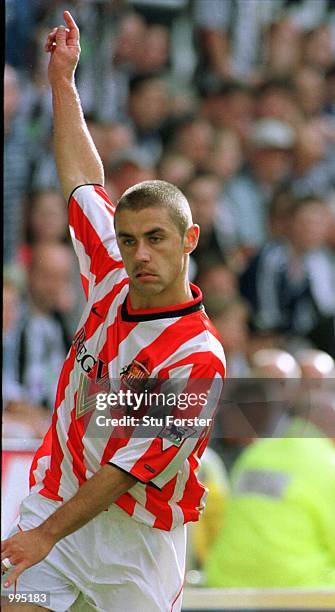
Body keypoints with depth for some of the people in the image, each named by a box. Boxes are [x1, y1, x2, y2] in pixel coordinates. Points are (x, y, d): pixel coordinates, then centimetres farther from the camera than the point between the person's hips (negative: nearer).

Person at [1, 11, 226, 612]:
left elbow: (132, 467, -19)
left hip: (134, 533, -5)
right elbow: (83, 179, 14)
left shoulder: (199, 358, -19)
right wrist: (62, 80, 19)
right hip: (51, 496, 5)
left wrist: (48, 534, -18)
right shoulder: (113, 283, 0)